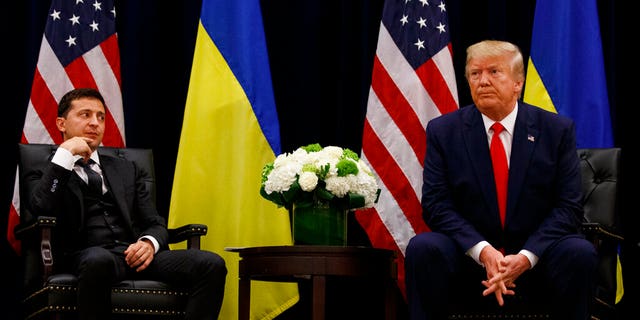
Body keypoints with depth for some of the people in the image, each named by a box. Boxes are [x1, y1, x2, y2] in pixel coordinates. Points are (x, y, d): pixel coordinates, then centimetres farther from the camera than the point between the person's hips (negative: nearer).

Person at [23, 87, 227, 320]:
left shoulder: (125, 170, 29)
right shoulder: (46, 175, 17)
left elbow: (155, 224, 21)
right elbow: (41, 209, -7)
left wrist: (149, 243, -4)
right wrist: (65, 153, -2)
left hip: (135, 254, 4)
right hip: (87, 255, -4)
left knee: (212, 264, -23)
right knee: (99, 260, -43)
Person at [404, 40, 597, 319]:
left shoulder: (558, 130, 2)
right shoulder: (443, 131, 3)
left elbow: (568, 207, -3)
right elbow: (436, 204, -4)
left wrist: (525, 257, -19)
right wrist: (483, 251, -20)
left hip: (535, 257, 0)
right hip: (469, 253, 0)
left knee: (580, 253, -29)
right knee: (422, 248, -29)